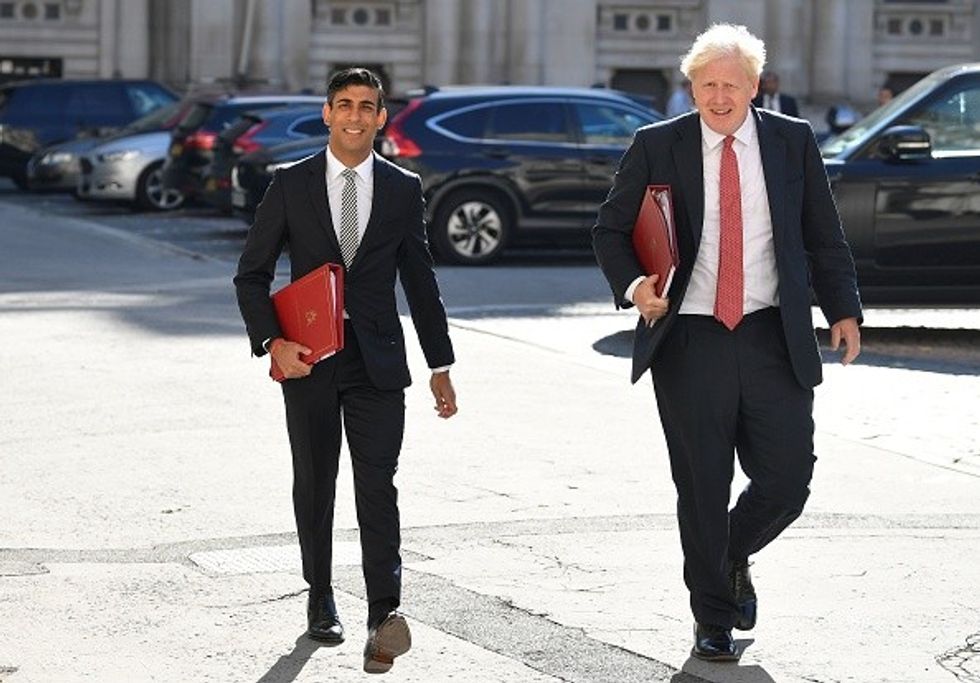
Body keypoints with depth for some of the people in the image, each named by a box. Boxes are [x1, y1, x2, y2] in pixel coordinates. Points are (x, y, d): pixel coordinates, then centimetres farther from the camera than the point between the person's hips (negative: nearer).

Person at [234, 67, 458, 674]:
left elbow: (420, 280, 11)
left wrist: (440, 366, 10)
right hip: (308, 360, 1)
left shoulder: (403, 189, 6)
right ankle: (321, 599, 27)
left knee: (377, 486, -12)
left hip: (377, 361, -1)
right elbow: (253, 273, 3)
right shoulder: (291, 184, 2)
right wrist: (272, 342, -11)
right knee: (315, 486, 12)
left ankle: (385, 614, -19)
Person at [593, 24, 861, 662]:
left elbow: (824, 236, 11)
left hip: (772, 338, 1)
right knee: (702, 489, 3)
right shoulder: (656, 147, 2)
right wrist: (631, 283, -13)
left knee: (788, 479, -2)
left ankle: (734, 558, 30)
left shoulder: (793, 142, 6)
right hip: (689, 340, -1)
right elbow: (611, 230, 6)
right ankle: (712, 620, 20)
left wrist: (845, 309, 2)